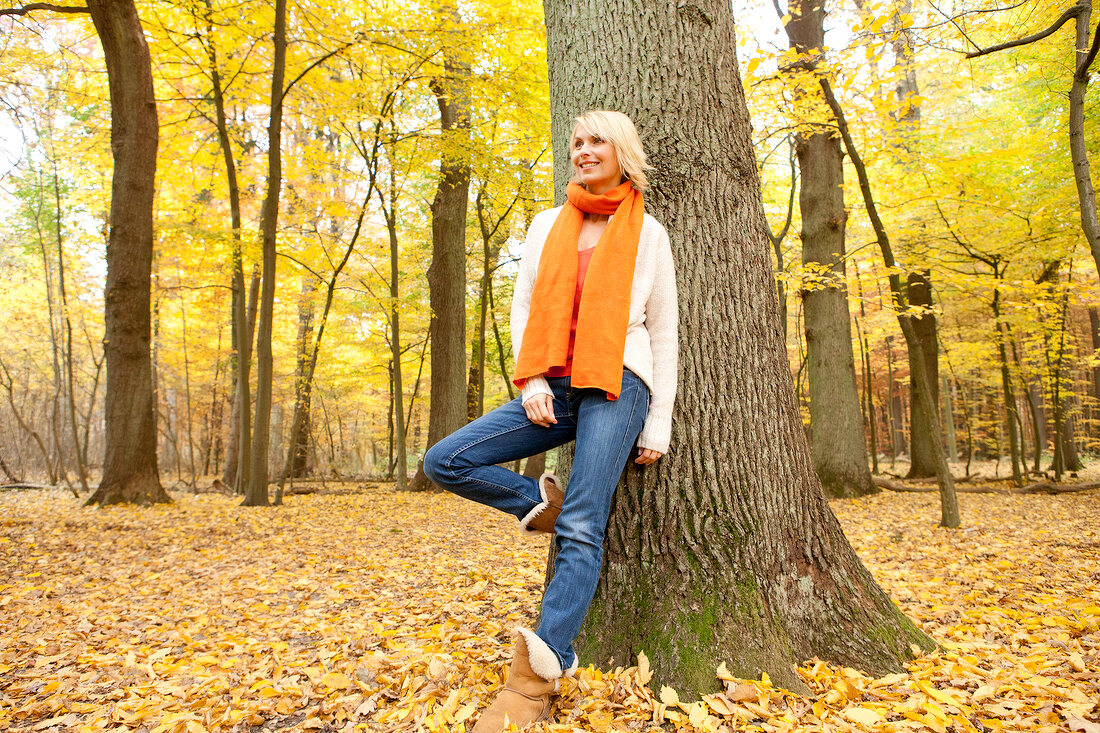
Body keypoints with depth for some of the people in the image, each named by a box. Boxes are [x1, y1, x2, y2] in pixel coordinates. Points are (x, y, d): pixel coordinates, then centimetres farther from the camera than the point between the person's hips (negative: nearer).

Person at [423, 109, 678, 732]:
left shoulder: (648, 234, 7)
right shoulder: (548, 225, 16)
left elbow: (664, 335, 6)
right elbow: (523, 307, 14)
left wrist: (659, 425, -1)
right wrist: (531, 382, -2)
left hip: (617, 385, -4)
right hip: (554, 389, 5)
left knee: (582, 530, -15)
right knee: (444, 462, -9)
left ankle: (537, 680, -12)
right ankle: (543, 501, 7)